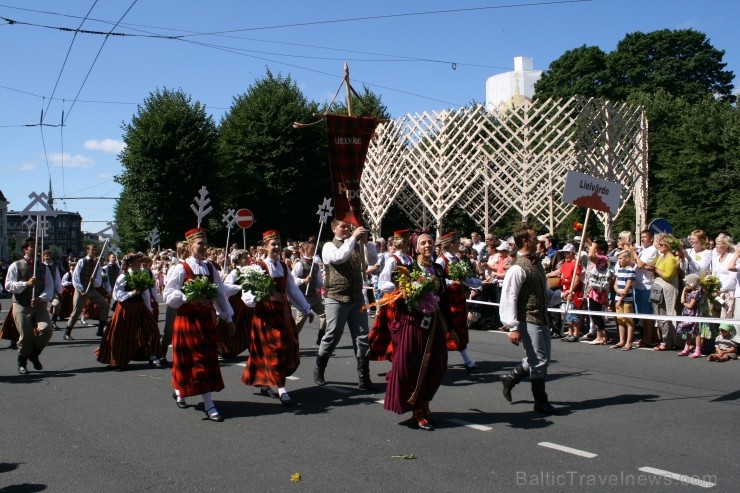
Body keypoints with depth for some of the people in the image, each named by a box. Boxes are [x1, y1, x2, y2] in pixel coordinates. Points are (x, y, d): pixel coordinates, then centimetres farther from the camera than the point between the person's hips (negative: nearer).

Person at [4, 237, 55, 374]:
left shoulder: (43, 267, 12)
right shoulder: (16, 266, 3)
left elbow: (50, 286, 5)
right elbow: (8, 285, -5)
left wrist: (42, 298, -12)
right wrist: (26, 283, -18)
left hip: (39, 305, 2)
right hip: (21, 306, -2)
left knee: (46, 329, -17)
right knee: (26, 336, -4)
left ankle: (34, 354, 11)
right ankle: (22, 363, 21)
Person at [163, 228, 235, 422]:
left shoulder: (210, 268, 7)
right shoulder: (180, 269, -9)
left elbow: (220, 294, 10)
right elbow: (169, 296, -13)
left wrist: (228, 317, 11)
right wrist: (189, 298, -28)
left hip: (206, 320, 5)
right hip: (186, 321, -5)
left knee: (208, 361, 6)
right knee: (187, 361, 1)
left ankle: (209, 405, 17)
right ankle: (178, 390, 22)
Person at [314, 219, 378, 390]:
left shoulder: (357, 246, 9)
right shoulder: (329, 246, -3)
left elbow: (373, 260, 1)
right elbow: (339, 257, -24)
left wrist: (365, 241, -11)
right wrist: (353, 238, -21)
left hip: (357, 299, 4)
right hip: (336, 299, -4)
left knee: (362, 338, 2)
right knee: (332, 337, 3)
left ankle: (364, 378, 8)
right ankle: (319, 371, 25)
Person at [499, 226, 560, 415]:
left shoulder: (537, 264, 12)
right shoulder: (518, 268, -17)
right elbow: (508, 298, -19)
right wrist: (513, 327, -22)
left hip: (542, 318, 9)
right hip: (528, 320, -9)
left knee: (543, 358, 17)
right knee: (539, 360, -3)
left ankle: (510, 378, 32)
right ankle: (541, 402, 10)